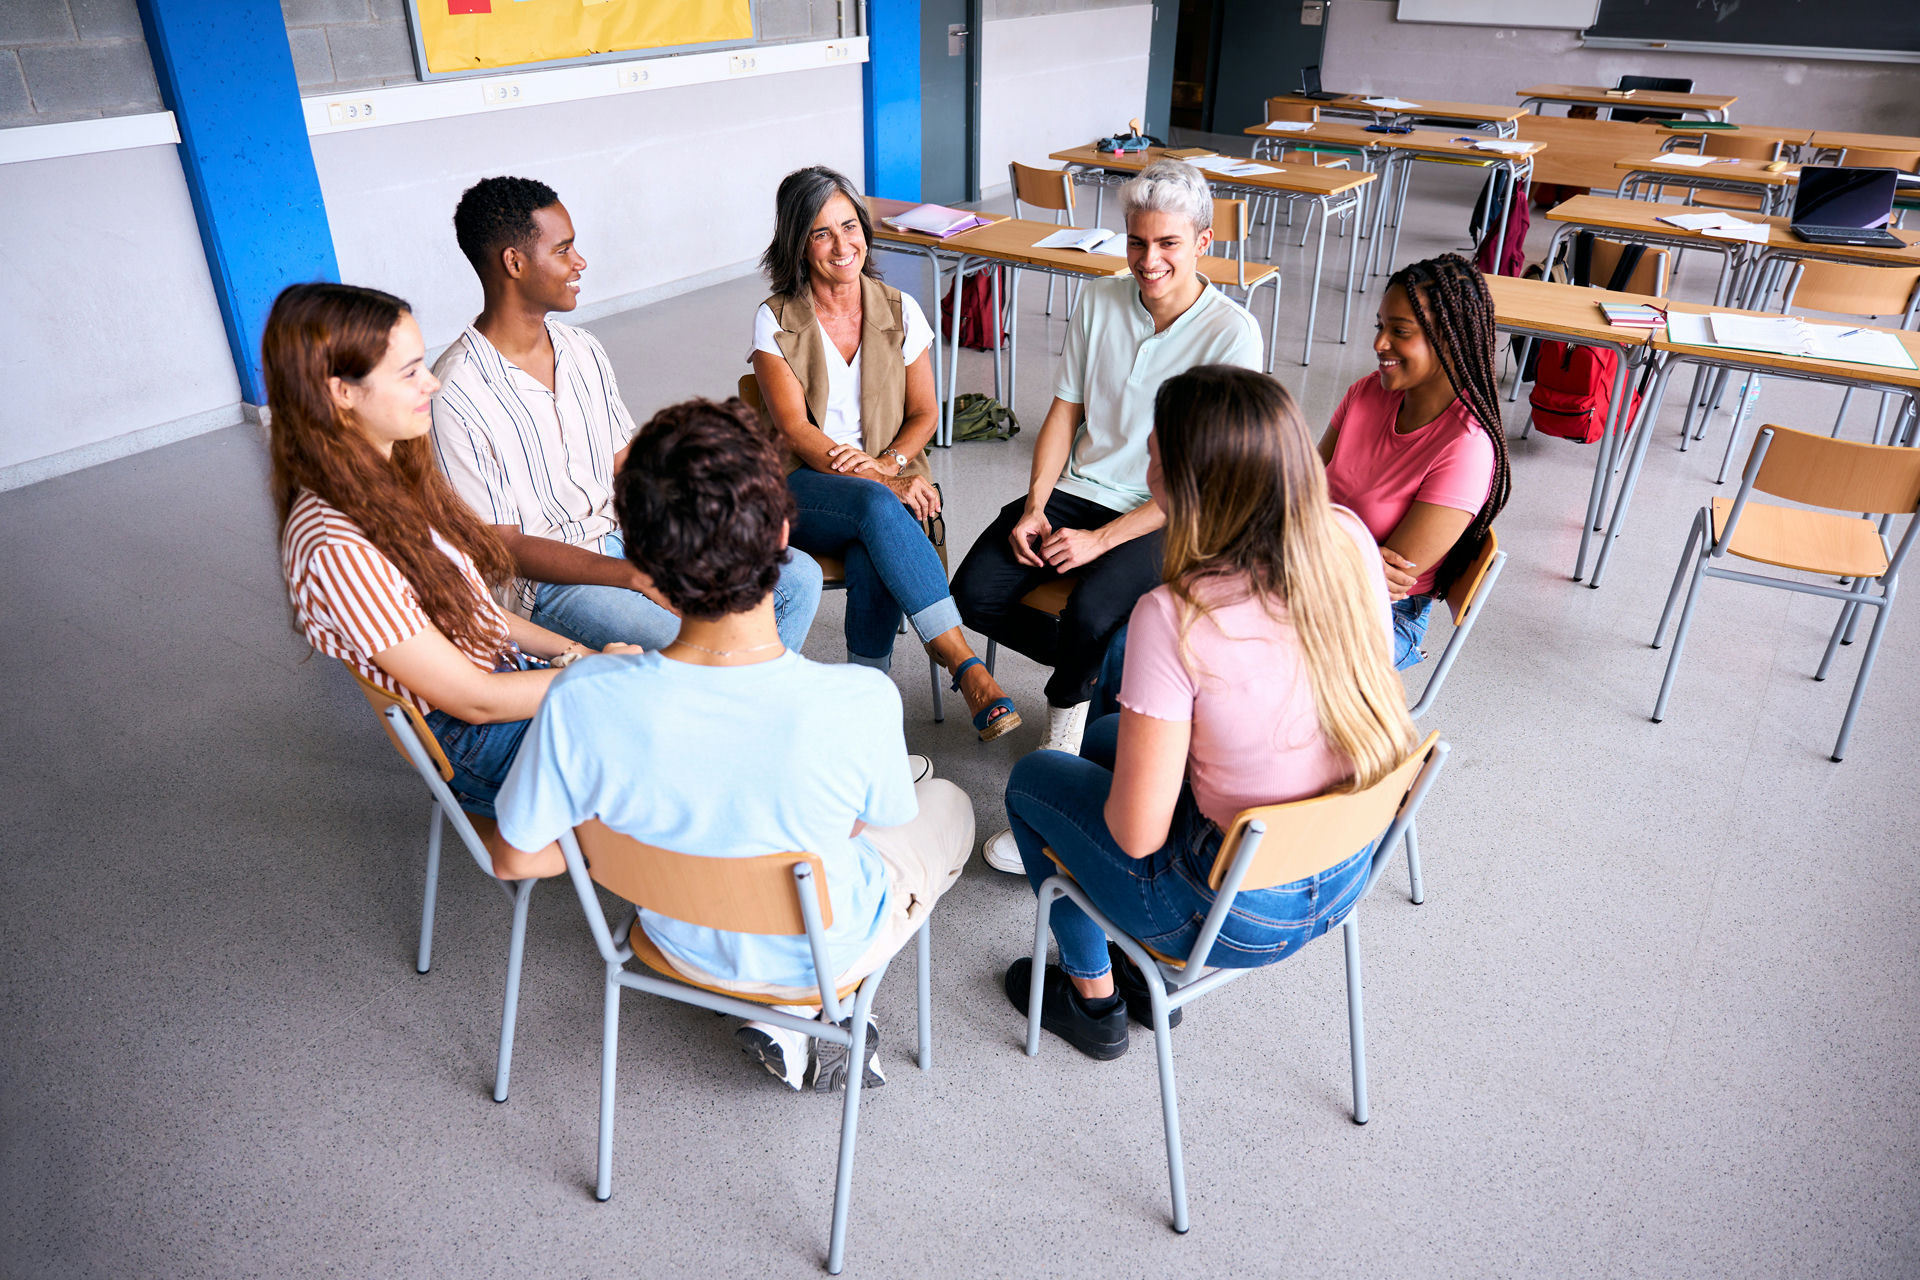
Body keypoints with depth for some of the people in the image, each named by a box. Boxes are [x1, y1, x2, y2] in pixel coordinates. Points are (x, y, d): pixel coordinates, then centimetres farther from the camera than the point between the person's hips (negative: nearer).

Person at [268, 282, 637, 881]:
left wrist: (572, 651, -2)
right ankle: (521, 837, 9)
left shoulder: (393, 477, 1)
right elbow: (473, 699, -20)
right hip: (474, 748, -8)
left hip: (510, 671, 8)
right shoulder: (337, 550, -26)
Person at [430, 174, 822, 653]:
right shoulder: (456, 395, -16)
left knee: (799, 578, -2)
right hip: (545, 581, -7)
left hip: (626, 538, 8)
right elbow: (503, 547, -15)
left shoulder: (583, 351, 8)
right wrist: (636, 577, -24)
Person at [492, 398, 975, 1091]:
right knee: (949, 803, 25)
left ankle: (781, 1013, 18)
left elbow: (515, 855, -14)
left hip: (681, 943, 3)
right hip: (824, 952, -2)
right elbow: (875, 819, -14)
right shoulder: (861, 703, -36)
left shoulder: (580, 703, -32)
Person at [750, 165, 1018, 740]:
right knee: (878, 510, -36)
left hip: (889, 484, 2)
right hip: (803, 489, -2)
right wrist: (881, 482, -21)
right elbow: (796, 431, -8)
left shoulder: (899, 311, 7)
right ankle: (969, 671, -41)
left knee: (872, 560, -34)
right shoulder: (775, 321, 0)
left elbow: (924, 413, 10)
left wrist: (892, 462, -13)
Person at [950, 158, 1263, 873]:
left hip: (1165, 518, -5)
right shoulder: (1098, 303, 6)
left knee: (1089, 613, -33)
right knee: (973, 593, -16)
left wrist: (1101, 540, -19)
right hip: (1077, 490, 6)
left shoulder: (1231, 334, -10)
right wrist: (1034, 509, -5)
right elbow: (1064, 413, 10)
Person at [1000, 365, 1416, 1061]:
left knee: (1032, 779, 17)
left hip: (1238, 916, -6)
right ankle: (1151, 972, 38)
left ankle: (1093, 997, 34)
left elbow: (1136, 834, -25)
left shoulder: (1174, 618, -32)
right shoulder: (1349, 540, -12)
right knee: (1106, 737, 26)